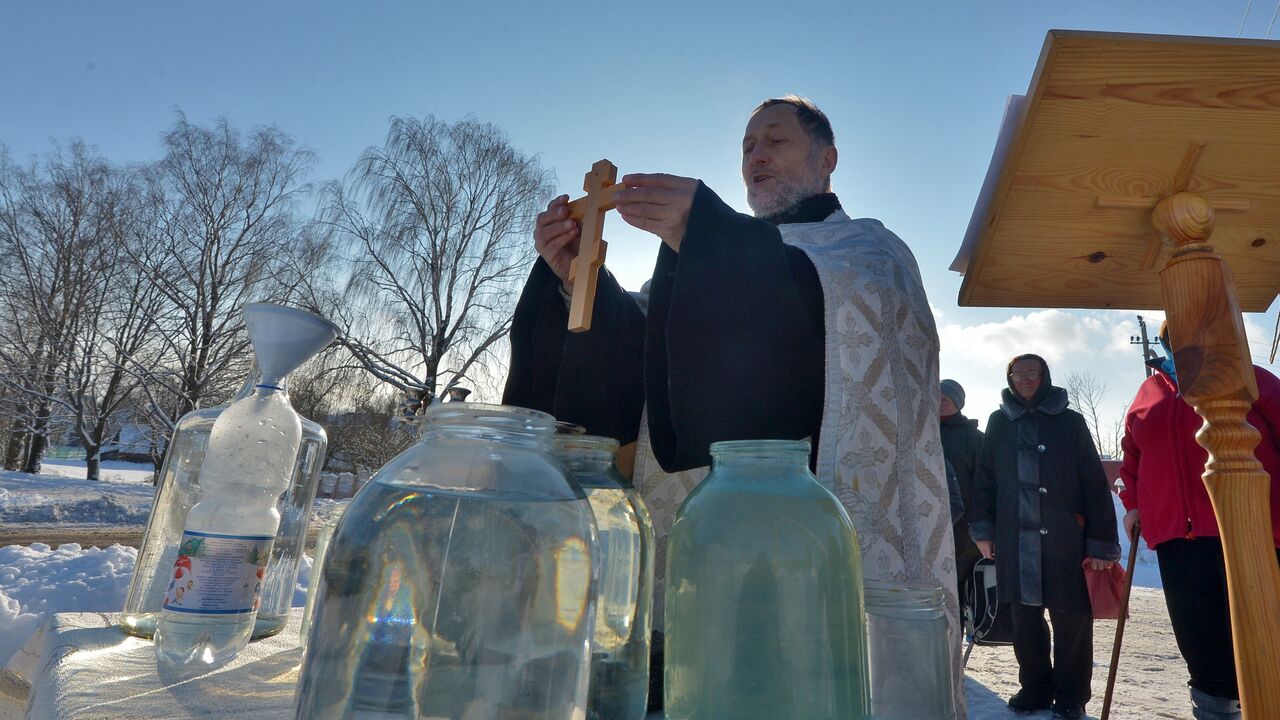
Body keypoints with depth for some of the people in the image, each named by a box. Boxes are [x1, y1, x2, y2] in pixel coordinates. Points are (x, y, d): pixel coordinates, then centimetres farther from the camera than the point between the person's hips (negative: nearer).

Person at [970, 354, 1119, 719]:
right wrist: (983, 529, 3)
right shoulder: (999, 423, 10)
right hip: (1015, 539, 3)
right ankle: (1035, 686, 27)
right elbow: (985, 478, 10)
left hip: (1066, 539, -2)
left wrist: (1102, 543, -7)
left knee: (1071, 619, 5)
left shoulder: (1070, 422, 2)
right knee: (1024, 617, 10)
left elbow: (1094, 484, -2)